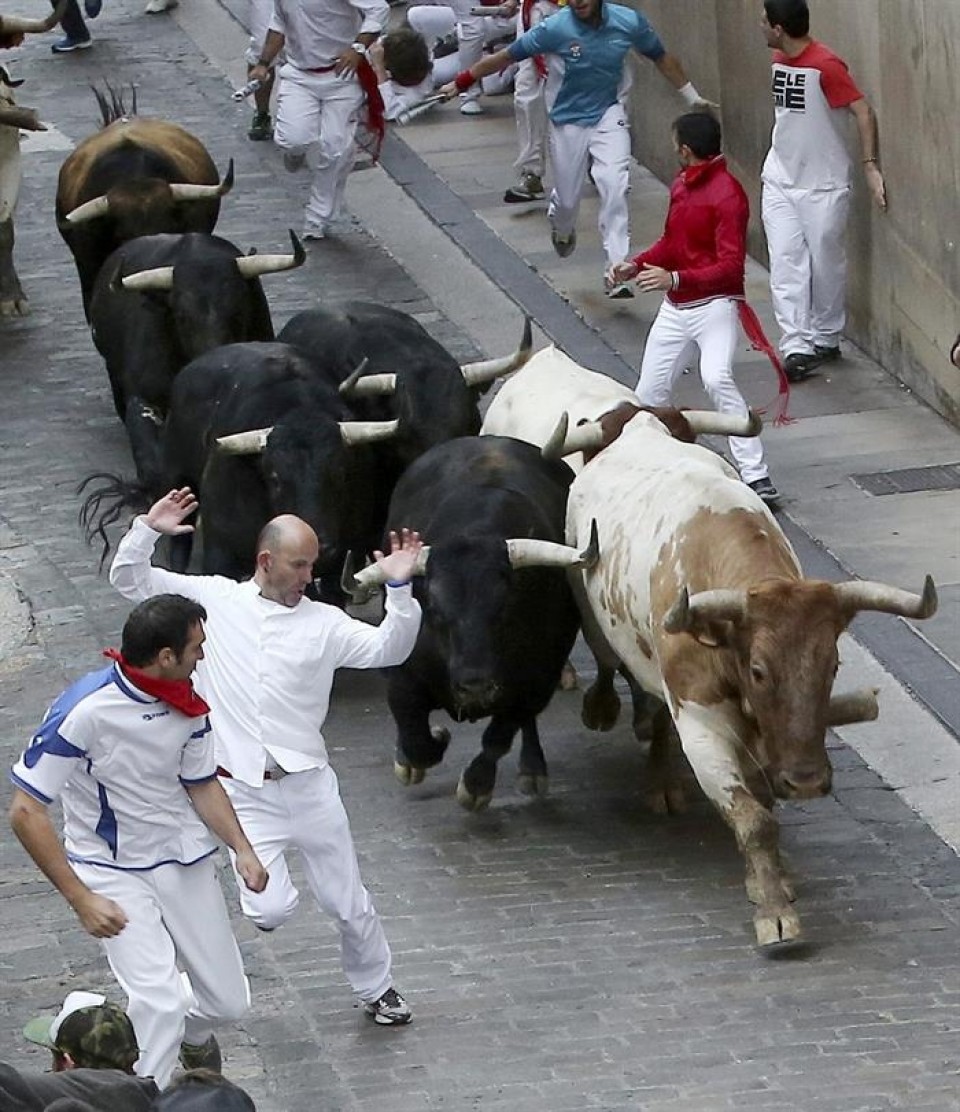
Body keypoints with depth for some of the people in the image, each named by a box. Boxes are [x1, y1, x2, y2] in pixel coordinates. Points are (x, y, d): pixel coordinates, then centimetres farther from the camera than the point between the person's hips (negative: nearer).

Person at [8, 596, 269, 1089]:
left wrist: (241, 848, -7)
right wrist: (82, 900, -24)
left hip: (184, 861, 5)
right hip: (111, 873, -5)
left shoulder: (187, 704, -7)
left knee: (228, 1001, 11)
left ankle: (193, 1033, 46)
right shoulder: (85, 710, -27)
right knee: (158, 1002, -23)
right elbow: (25, 813, -22)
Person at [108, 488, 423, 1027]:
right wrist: (147, 531, -14)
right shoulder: (215, 600, 1)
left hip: (309, 784, 1)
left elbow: (389, 649, -9)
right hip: (245, 793, -1)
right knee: (272, 910, -12)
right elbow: (131, 580, 3)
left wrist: (400, 589, -22)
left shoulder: (324, 623, 1)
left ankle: (377, 987, 34)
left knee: (349, 902, 10)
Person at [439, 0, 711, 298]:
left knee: (615, 185, -22)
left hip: (608, 116, 0)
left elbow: (661, 58, 5)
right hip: (569, 121, 0)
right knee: (567, 199, 8)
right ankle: (562, 230, 49)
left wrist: (692, 97, 15)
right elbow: (506, 57, -9)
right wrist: (461, 82, -5)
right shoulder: (556, 28, -19)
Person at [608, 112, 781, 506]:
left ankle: (755, 475, -27)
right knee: (649, 392, 9)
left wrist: (675, 279, -34)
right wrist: (636, 266, 8)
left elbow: (730, 266, -24)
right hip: (675, 307, 9)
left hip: (714, 304, -9)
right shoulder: (681, 184, 9)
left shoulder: (727, 195, -18)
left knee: (717, 378, -28)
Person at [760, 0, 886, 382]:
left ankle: (825, 339, 24)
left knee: (826, 264, 6)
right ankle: (796, 347, -8)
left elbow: (864, 113, -21)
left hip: (823, 186, -6)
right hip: (780, 180, 6)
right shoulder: (779, 60, 5)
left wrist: (870, 166, -27)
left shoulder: (825, 66, -19)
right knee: (786, 264, -4)